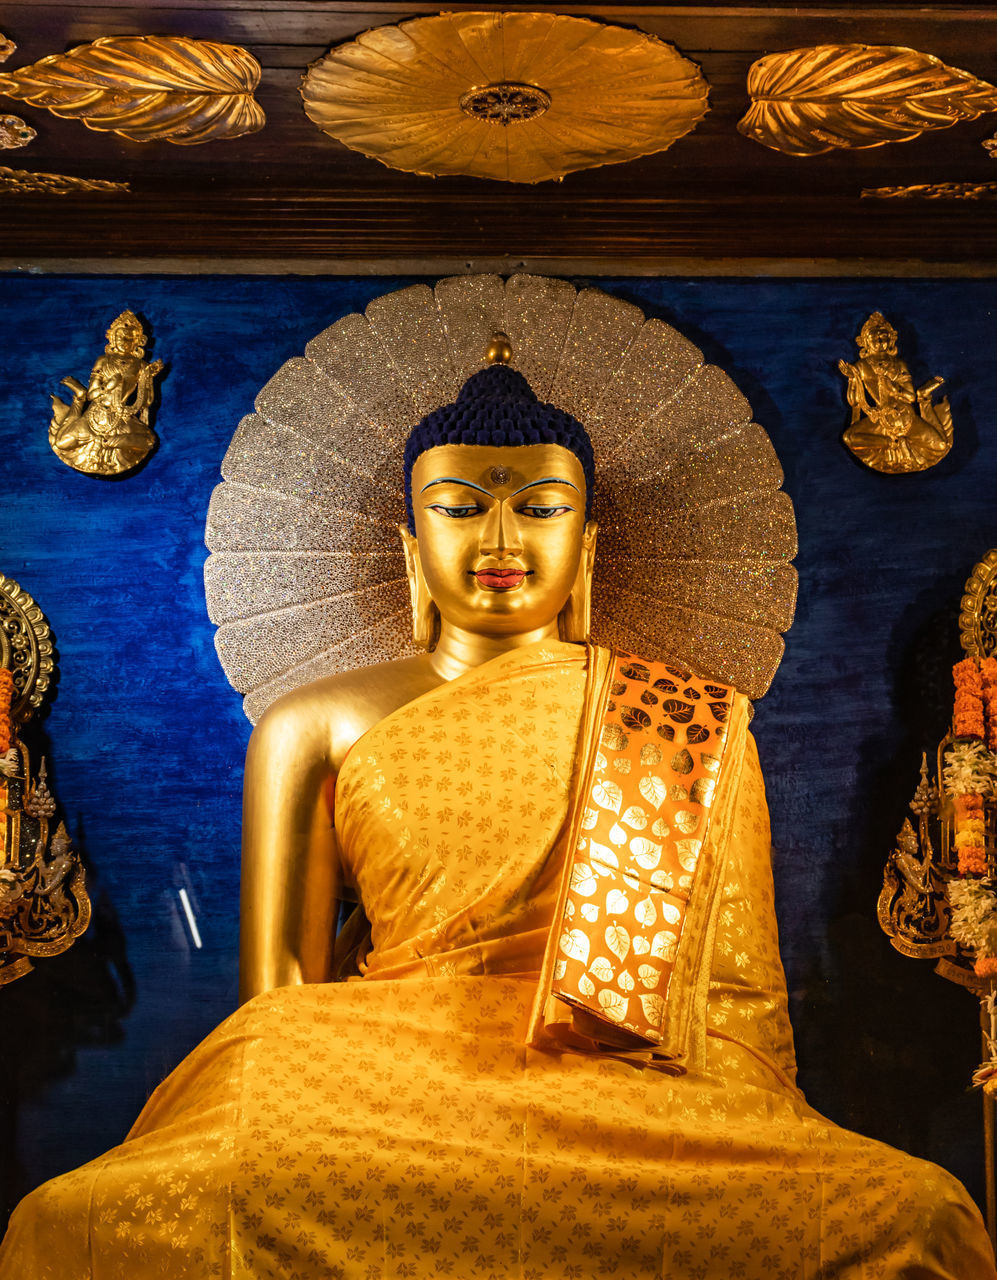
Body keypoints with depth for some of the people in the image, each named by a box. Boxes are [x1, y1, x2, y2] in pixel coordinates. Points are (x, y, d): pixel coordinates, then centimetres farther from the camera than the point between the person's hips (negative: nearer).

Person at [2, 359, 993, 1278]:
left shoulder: (690, 726, 12)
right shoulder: (315, 726, 12)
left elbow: (738, 991, 8)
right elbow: (279, 991, 6)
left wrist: (734, 1149, -11)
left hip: (638, 1085, 1)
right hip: (387, 1085, 0)